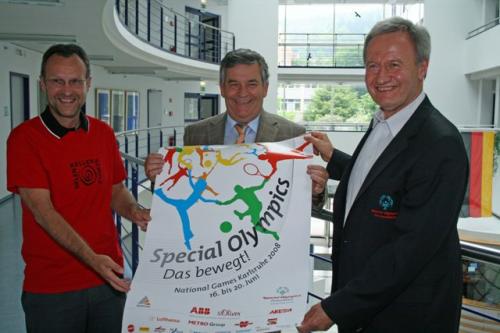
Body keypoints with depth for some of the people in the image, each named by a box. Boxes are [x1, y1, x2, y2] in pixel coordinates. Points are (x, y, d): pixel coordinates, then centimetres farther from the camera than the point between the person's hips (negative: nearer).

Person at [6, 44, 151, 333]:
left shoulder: (104, 134, 6)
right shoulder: (24, 138, -10)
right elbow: (42, 211, -16)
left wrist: (135, 212, -10)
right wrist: (91, 258, -25)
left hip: (110, 279, 4)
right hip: (50, 287, -4)